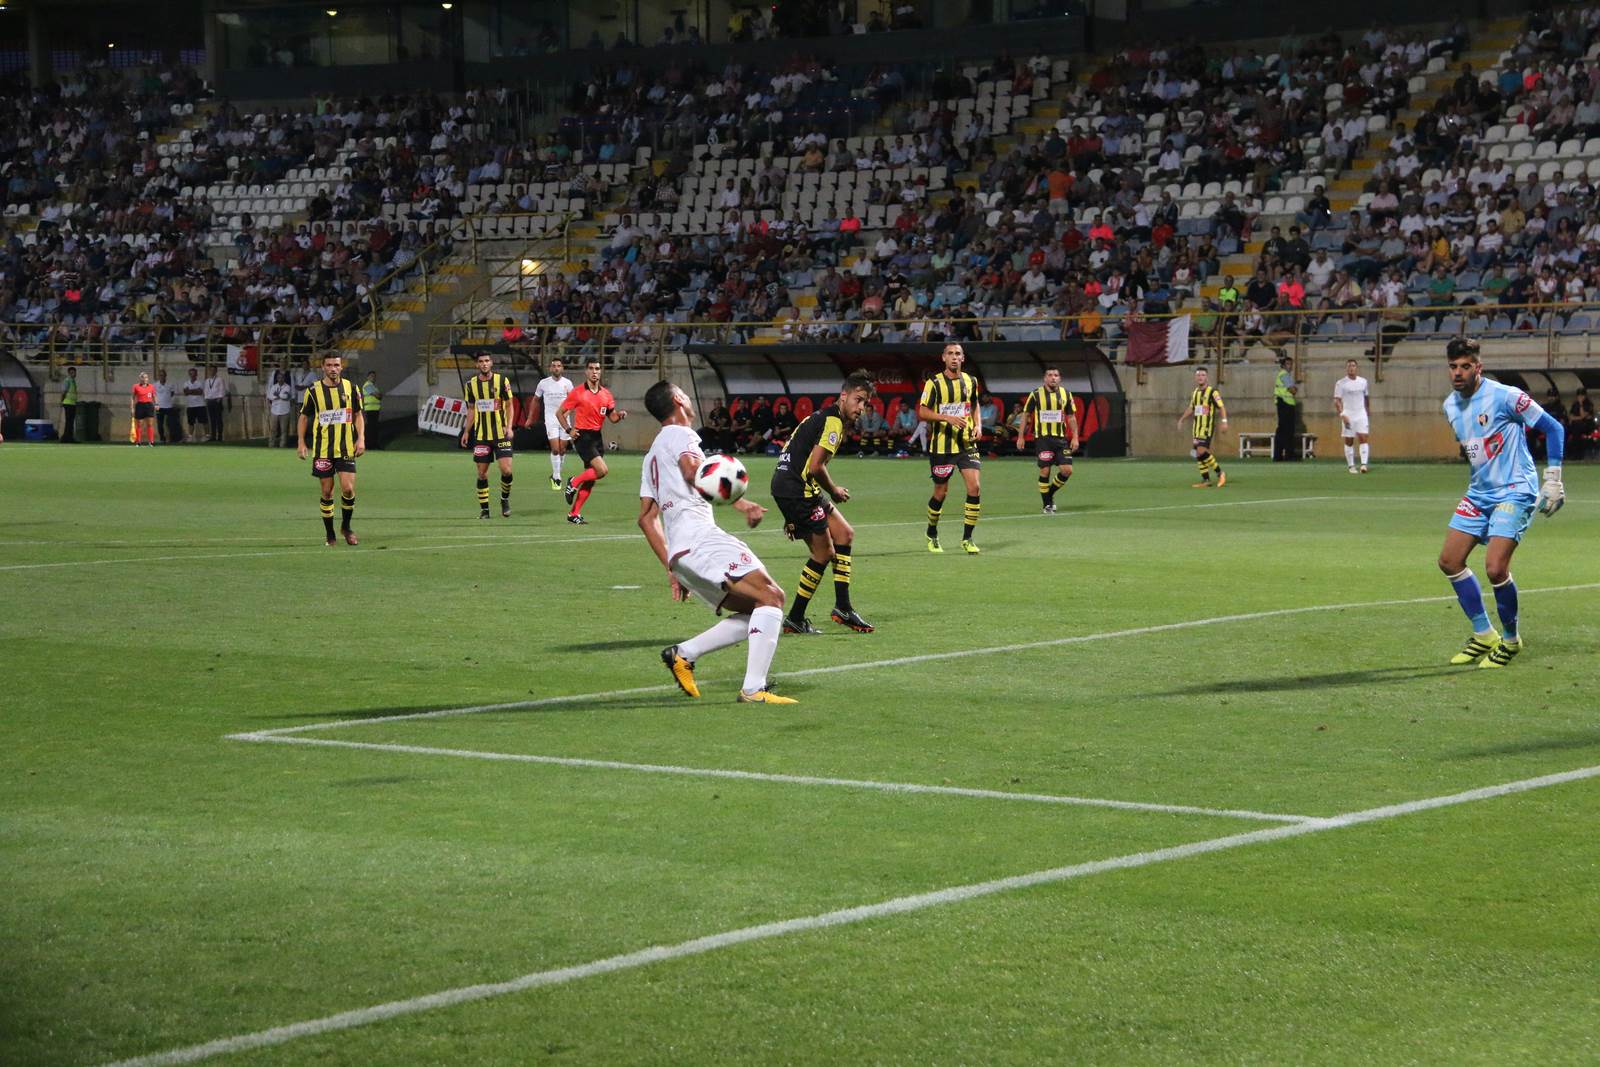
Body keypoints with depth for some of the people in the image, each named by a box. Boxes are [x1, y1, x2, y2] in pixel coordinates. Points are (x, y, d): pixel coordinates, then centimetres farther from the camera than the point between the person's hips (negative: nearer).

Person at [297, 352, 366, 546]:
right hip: (322, 449, -1)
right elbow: (303, 417, 8)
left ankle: (346, 527, 14)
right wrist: (301, 442, 0)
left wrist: (361, 438, -1)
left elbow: (358, 414, 11)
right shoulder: (313, 390, -1)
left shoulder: (351, 388, 3)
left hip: (346, 448, 1)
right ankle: (330, 535, 13)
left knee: (348, 489, -9)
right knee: (327, 492, 2)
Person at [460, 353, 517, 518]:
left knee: (506, 470, -10)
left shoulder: (502, 380, -3)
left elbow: (509, 405, 2)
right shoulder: (471, 384, 4)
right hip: (481, 435, 2)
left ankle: (505, 499, 16)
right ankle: (484, 509, 11)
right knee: (482, 474, 1)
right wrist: (466, 432, 12)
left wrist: (509, 427, -10)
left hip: (501, 434, -2)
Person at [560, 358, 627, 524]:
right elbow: (560, 413, 1)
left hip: (597, 436, 6)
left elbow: (612, 417, 12)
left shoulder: (606, 394, 10)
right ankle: (573, 483, 2)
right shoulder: (577, 393, -5)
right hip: (583, 436, -6)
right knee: (602, 470, -21)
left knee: (590, 479, 6)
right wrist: (569, 430, -12)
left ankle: (574, 514, 14)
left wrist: (619, 415, -11)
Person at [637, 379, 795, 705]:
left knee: (754, 613, 10)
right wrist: (739, 501, -21)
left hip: (678, 552, 9)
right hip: (699, 536, -9)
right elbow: (693, 470, -17)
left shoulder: (653, 454, 31)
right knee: (770, 596, -17)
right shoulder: (679, 434, 5)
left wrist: (671, 568, 27)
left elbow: (646, 517, 29)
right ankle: (753, 690, -27)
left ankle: (683, 653, 1)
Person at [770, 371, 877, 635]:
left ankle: (843, 608, 15)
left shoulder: (824, 417, 19)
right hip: (795, 488, -10)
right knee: (824, 553, -2)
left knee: (844, 535, 15)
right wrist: (834, 491, -2)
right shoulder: (833, 421, -14)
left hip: (788, 486, 10)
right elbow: (815, 467, -21)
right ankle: (795, 619, 5)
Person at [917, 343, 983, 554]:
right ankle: (932, 534, 31)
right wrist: (948, 417, -22)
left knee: (974, 487, -11)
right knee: (941, 491, 6)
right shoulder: (935, 383, -8)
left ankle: (967, 539, -1)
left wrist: (977, 425, 5)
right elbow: (922, 412, -10)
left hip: (966, 443, 3)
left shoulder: (970, 381, 6)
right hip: (942, 445, -3)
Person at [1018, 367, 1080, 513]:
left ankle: (1050, 494, 20)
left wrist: (1075, 437, 5)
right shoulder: (1036, 394, -2)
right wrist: (1020, 437, 0)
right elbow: (1025, 415, 4)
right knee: (1045, 472, -5)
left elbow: (1071, 417, 13)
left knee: (1067, 470, -4)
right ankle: (1047, 504, 9)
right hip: (1043, 438, -3)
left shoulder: (1066, 395, 7)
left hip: (1061, 438, 3)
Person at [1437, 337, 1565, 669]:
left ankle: (1511, 639, 4)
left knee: (1496, 567, -19)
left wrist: (1553, 478, -12)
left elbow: (1553, 428, -10)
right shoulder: (1451, 405, 6)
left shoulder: (1505, 396, -16)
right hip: (1478, 493, 8)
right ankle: (1483, 635, 16)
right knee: (1449, 561, 2)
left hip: (1515, 492, -8)